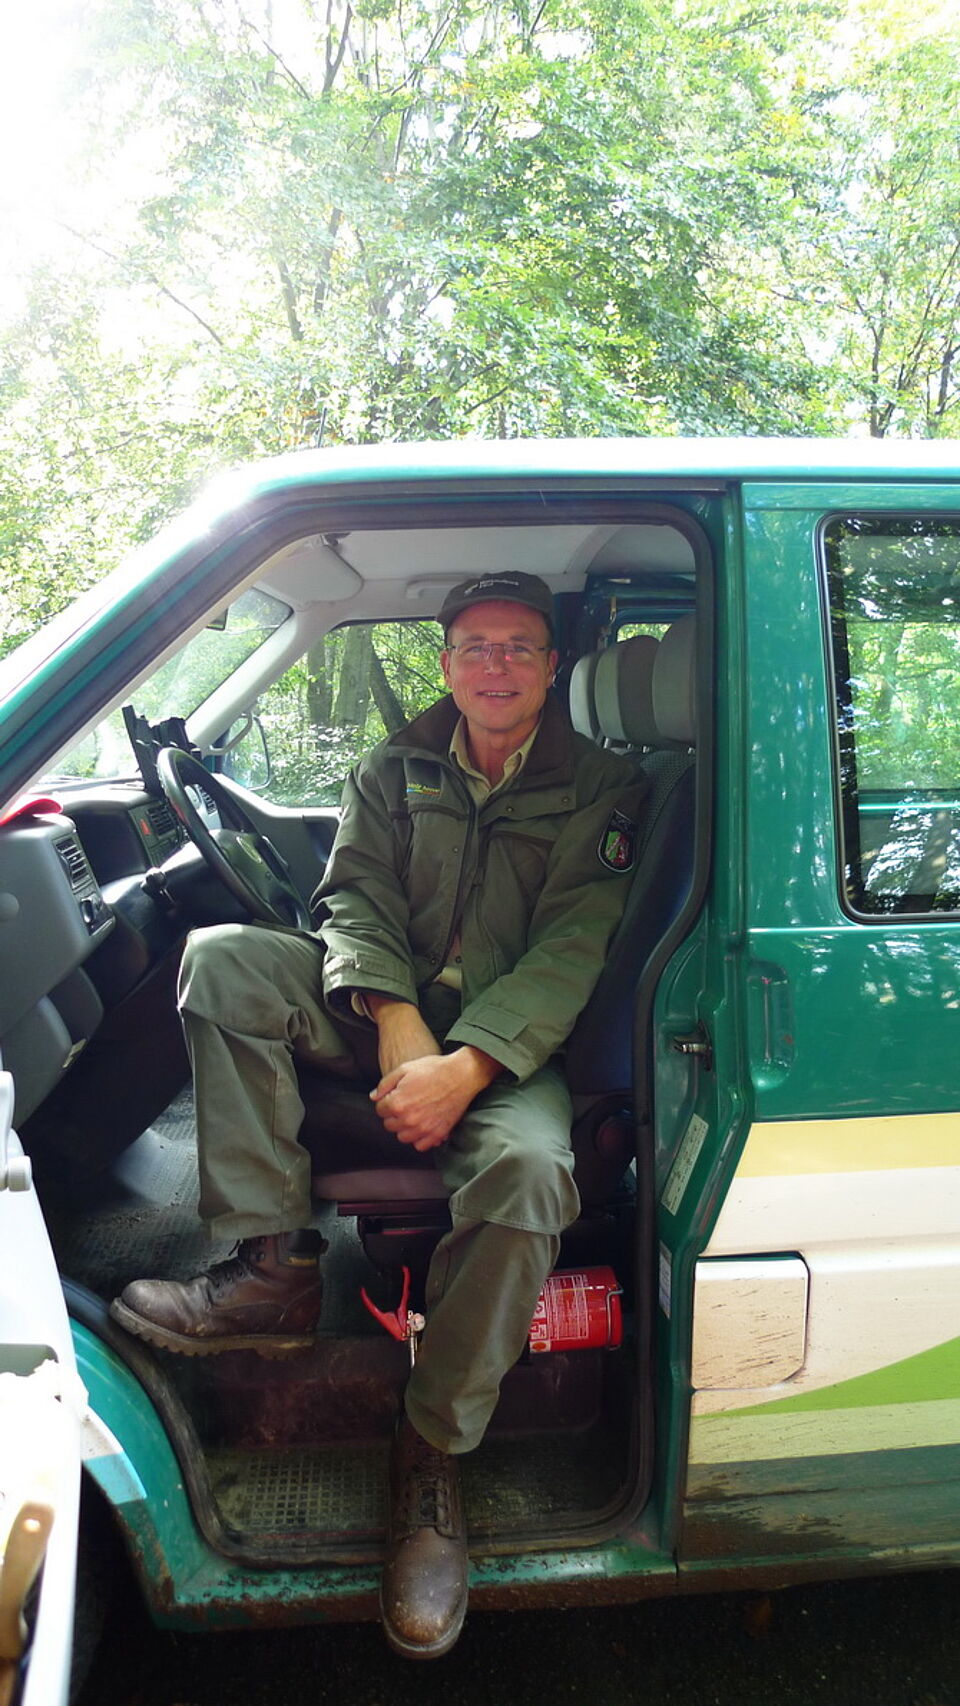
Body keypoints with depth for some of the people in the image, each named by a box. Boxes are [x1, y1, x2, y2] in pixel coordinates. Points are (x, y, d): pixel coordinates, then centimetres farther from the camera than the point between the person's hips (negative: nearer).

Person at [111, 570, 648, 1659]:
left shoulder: (601, 791, 2)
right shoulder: (395, 772, 12)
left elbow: (571, 951, -10)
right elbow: (354, 897, 0)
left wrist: (464, 1067, -25)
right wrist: (397, 1022, -21)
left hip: (508, 1048, -3)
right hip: (380, 1016, 4)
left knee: (527, 1169, -36)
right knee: (222, 956, -21)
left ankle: (432, 1454, -16)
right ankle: (276, 1269, -21)